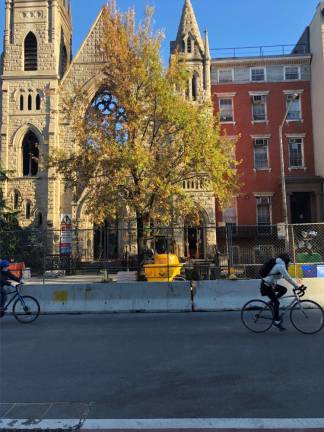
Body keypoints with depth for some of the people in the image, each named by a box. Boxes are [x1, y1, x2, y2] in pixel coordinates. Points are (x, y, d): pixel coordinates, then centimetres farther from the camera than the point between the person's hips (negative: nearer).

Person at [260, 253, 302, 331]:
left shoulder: (280, 265, 11)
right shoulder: (280, 266, -20)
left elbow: (287, 277, 16)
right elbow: (288, 278, -23)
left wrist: (296, 285, 12)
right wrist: (297, 286, -18)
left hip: (271, 284, 9)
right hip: (266, 286, -9)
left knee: (284, 289, 7)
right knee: (277, 303, -7)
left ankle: (272, 302, 13)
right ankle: (277, 322, 2)